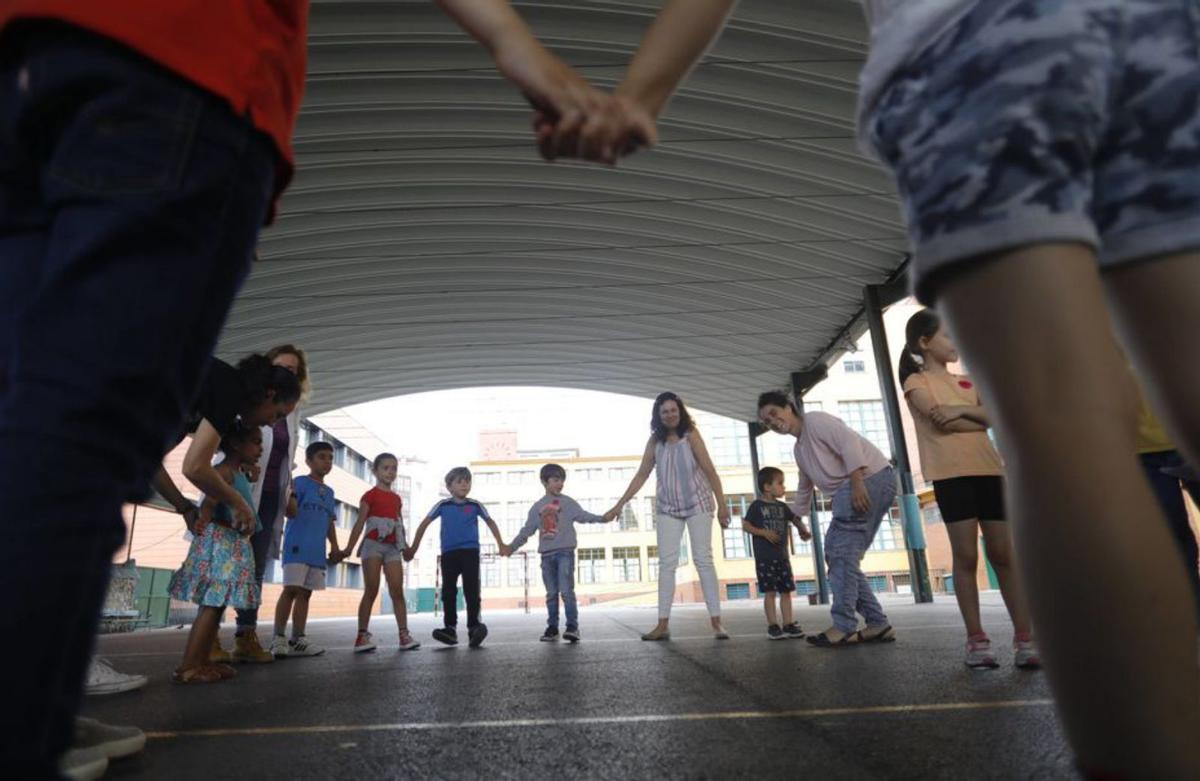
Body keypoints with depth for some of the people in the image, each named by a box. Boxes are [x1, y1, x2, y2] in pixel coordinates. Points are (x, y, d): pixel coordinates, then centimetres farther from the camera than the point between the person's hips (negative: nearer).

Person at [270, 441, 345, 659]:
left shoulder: (329, 492, 20)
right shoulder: (300, 482, -1)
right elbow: (291, 512, -11)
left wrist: (334, 547, 13)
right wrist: (288, 493, -29)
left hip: (317, 550, 7)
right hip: (297, 546, -6)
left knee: (305, 592, 6)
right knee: (291, 589, -10)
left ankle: (297, 640, 9)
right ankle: (279, 638, -5)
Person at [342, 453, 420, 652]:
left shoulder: (397, 498, 17)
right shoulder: (370, 495, 0)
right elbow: (360, 523, -6)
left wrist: (405, 547, 14)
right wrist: (349, 548, -13)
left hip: (393, 547, 5)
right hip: (373, 544, -5)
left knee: (397, 591, -1)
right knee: (371, 591, -7)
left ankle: (404, 634, -1)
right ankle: (362, 635, -1)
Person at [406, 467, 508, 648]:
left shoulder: (475, 505, 5)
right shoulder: (443, 505, 4)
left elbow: (490, 522, 17)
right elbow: (424, 524, 9)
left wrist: (501, 544, 15)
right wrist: (413, 548, 9)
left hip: (470, 551, -1)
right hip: (448, 553, 1)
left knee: (472, 590, -8)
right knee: (448, 592, 2)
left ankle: (474, 627, -7)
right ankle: (450, 629, 8)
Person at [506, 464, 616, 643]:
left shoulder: (568, 502, 6)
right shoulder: (537, 507, 14)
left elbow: (583, 516, -5)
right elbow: (527, 530, 20)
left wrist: (602, 518, -20)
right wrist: (512, 546, 20)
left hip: (565, 552, -3)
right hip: (547, 554, 3)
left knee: (566, 591, -12)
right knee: (551, 593, 8)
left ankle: (572, 627, -9)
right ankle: (552, 627, 16)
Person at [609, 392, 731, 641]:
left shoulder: (690, 435, -10)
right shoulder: (655, 440, -1)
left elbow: (710, 470, -11)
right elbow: (641, 475, 3)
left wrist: (722, 504, -15)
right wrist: (620, 503, -1)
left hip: (697, 504, -3)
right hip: (667, 508, 3)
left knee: (703, 560, -3)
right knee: (667, 563, 1)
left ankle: (716, 621, 0)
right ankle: (663, 624, 3)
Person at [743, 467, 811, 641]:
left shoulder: (782, 506, 12)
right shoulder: (757, 506, -5)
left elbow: (795, 519, 15)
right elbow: (745, 526, -6)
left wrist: (804, 530, -7)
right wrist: (764, 532, -19)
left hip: (782, 556, 6)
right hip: (764, 557, -6)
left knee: (786, 591, 7)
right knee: (770, 592, -3)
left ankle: (788, 624, 13)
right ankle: (773, 626, 3)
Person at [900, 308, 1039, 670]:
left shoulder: (966, 381, 21)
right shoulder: (916, 382, 4)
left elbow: (992, 416, 4)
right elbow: (941, 421, -12)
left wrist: (960, 410, -12)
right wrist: (977, 418, 1)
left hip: (988, 469, 5)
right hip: (951, 475, -5)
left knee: (1004, 554, 2)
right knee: (966, 557, -4)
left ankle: (1024, 637, 5)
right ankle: (977, 639, 3)